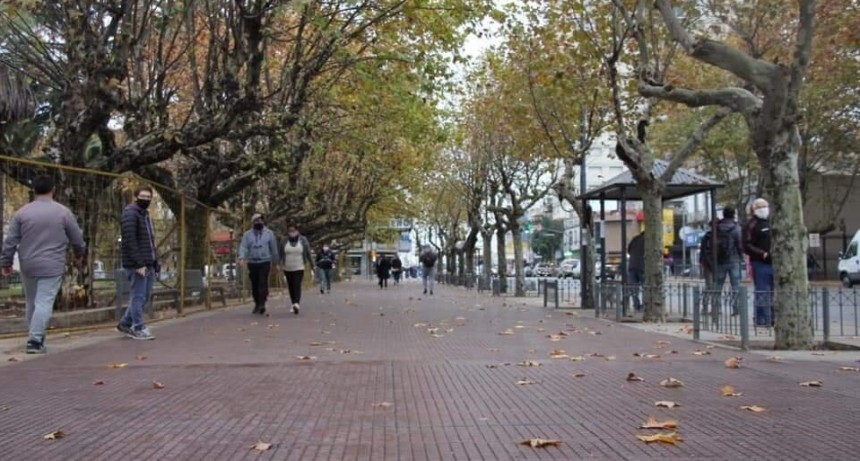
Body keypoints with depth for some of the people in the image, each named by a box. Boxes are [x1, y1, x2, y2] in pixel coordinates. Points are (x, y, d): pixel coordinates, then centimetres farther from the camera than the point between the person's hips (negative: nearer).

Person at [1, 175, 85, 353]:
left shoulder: (22, 212, 2)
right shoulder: (63, 212, -3)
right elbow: (77, 238, 4)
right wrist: (79, 255, 22)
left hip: (28, 266, 3)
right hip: (52, 266, -3)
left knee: (32, 303, 16)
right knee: (44, 303, -5)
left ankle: (36, 337, 24)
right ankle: (34, 341, -13)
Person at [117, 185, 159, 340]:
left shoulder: (145, 214, 19)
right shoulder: (130, 214, -10)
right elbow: (129, 241, -18)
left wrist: (155, 262, 14)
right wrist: (139, 264, -21)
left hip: (148, 264, 9)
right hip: (137, 265, -9)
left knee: (144, 296, 12)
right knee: (138, 296, -3)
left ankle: (125, 323, 23)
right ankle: (139, 329, 5)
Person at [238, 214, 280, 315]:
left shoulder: (269, 233, 6)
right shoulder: (247, 234, 7)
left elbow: (274, 249, 9)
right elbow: (243, 247, -3)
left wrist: (275, 262, 10)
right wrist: (242, 258, -21)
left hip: (265, 262, -2)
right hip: (252, 262, 2)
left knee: (263, 283, -13)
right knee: (254, 284, 7)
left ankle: (262, 304, -17)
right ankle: (257, 304, 20)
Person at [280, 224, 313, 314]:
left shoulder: (303, 240, -2)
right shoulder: (284, 241, 1)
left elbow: (308, 254, 1)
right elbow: (281, 255, 3)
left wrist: (312, 266, 1)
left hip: (299, 268, -3)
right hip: (287, 269, 3)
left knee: (297, 285, -17)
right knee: (290, 287, 7)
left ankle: (296, 304, -31)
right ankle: (294, 305, 19)